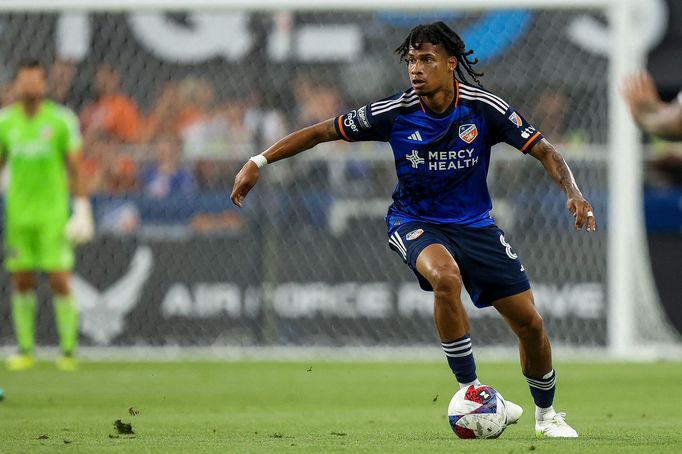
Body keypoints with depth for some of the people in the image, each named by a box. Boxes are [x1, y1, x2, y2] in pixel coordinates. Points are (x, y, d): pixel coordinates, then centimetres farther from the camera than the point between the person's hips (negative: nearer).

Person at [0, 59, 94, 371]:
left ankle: (68, 350, 0)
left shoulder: (61, 120, -3)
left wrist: (82, 210, -5)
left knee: (59, 281, -7)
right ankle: (25, 350, 11)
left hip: (53, 213, -3)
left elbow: (75, 168, 0)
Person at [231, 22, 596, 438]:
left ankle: (546, 414, 27)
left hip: (474, 223, 2)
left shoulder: (484, 107, -14)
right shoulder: (395, 112, -15)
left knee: (530, 322, -2)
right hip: (415, 222, -2)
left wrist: (574, 193, -25)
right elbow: (322, 132, -6)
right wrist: (259, 162, -12)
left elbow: (544, 151, -8)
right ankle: (471, 390, -22)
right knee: (445, 276, -37)